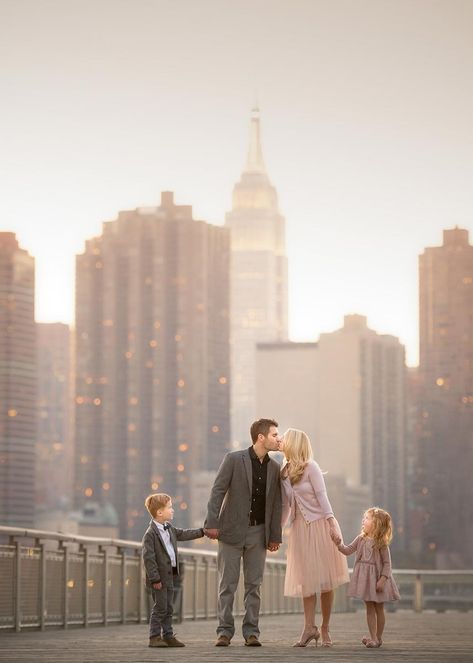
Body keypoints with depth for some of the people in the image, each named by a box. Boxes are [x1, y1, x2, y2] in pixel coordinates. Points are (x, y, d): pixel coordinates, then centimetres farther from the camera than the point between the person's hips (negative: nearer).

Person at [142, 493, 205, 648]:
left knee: (168, 608, 11)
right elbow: (148, 557, -19)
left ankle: (168, 636, 16)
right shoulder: (150, 533, -17)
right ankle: (154, 637, 1)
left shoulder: (169, 529, 11)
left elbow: (183, 534, 27)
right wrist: (155, 578, -20)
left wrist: (202, 531, 25)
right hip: (159, 577, -9)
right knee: (160, 607, -5)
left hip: (170, 576, 9)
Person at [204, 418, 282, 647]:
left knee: (254, 584, 4)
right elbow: (218, 491, -9)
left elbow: (276, 503, 9)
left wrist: (275, 535, 6)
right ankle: (225, 631, 4)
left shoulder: (274, 468, 6)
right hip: (232, 530, -4)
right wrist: (212, 523, -15)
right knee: (227, 583, -1)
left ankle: (251, 632, 9)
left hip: (258, 533, 4)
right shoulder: (234, 459, -8)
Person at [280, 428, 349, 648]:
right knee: (306, 579, 2)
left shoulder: (311, 467, -8)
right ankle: (309, 627, 1)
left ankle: (325, 629, 3)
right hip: (299, 528, 5)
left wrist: (331, 522, -17)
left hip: (319, 524, -5)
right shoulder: (284, 472, 8)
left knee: (324, 577, -1)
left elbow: (322, 496, -11)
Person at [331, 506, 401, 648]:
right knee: (369, 608, 7)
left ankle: (378, 637, 16)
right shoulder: (361, 539, 3)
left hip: (377, 577, -4)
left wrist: (382, 579, -18)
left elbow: (387, 563, -11)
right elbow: (348, 550, 5)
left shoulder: (381, 543, -12)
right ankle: (373, 637, 11)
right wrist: (339, 544, -12)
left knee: (379, 609, 6)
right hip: (365, 577, 4)